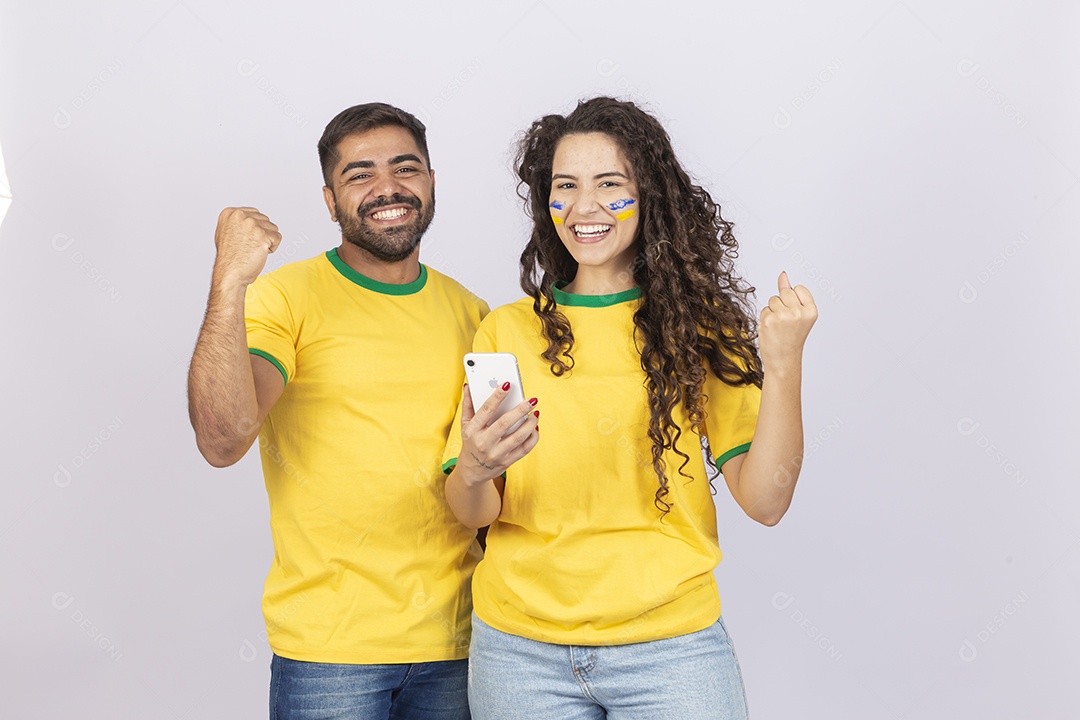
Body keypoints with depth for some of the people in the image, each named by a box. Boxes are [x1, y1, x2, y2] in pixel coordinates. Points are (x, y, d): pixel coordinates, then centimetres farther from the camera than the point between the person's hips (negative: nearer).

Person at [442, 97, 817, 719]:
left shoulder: (702, 328, 0)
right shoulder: (507, 331, 2)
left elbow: (765, 502, -9)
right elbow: (473, 514, -1)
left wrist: (783, 364, -21)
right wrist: (475, 470, -23)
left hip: (670, 646, -1)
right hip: (522, 647, 1)